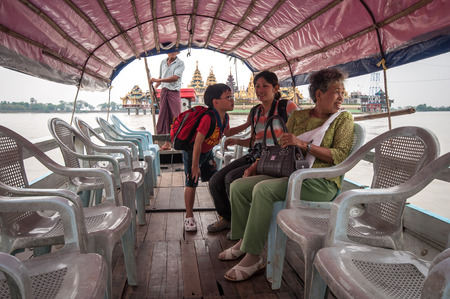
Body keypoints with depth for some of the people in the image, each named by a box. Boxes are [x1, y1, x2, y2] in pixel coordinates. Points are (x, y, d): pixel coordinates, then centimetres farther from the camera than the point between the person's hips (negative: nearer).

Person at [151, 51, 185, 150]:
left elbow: (175, 78, -14)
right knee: (164, 117, 3)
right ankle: (167, 143, 8)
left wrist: (158, 80, -15)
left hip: (174, 92, -5)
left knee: (175, 117, -10)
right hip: (163, 91, 5)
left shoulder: (180, 63, -2)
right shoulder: (163, 62, 16)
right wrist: (155, 87, 9)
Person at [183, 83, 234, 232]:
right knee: (191, 183, -6)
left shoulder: (225, 117, -7)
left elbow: (227, 132, 17)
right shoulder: (208, 118, -34)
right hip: (192, 151, -7)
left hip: (207, 151, 8)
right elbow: (197, 143, -30)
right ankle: (189, 217, 8)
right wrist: (195, 165, -26)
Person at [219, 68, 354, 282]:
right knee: (238, 186, -6)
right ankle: (243, 242, 8)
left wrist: (304, 144, -19)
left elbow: (341, 156, -11)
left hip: (321, 182, -6)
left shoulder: (343, 118, 3)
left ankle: (253, 257, -18)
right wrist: (257, 164, 9)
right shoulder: (298, 116, 15)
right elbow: (282, 147, 21)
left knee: (264, 189, -30)